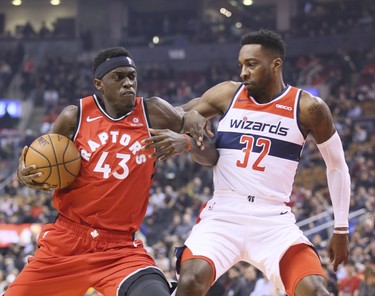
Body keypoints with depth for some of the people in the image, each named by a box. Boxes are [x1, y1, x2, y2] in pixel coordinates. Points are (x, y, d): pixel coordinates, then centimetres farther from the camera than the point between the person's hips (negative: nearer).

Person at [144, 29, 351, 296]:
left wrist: (341, 229, 10)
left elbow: (337, 166, 10)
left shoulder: (307, 108, -1)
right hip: (223, 214, 1)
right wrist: (189, 117, -11)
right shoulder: (227, 94, 4)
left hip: (274, 220, -1)